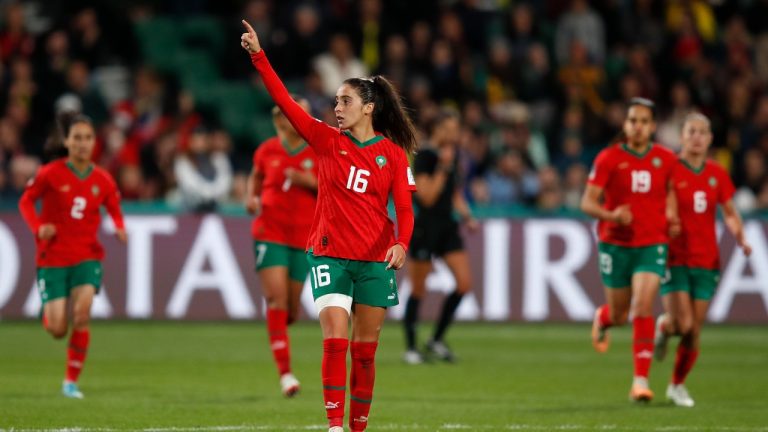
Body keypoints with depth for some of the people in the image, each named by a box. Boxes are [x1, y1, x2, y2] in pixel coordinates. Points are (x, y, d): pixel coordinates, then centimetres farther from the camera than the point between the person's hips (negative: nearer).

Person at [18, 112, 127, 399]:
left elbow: (114, 211, 12)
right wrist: (38, 227, -16)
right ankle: (47, 311, 35)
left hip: (87, 256, 2)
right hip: (52, 258, -2)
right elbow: (26, 201, 2)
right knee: (57, 330, -6)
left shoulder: (103, 180, 0)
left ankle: (72, 381, -7)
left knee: (82, 313, -20)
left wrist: (120, 229, -10)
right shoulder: (51, 174, -8)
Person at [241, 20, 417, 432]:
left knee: (365, 350, 5)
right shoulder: (328, 141, 1)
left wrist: (401, 244, -22)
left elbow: (404, 209, -3)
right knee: (335, 341, -13)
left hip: (375, 259, 1)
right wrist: (258, 57, -15)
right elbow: (285, 102, -6)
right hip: (329, 254, 0)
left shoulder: (393, 154, 1)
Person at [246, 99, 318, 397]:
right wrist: (251, 198, 0)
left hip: (303, 237, 1)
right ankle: (285, 372, -16)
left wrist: (311, 182, -17)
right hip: (270, 233, -1)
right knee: (277, 298, -16)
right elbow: (255, 177, 19)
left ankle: (276, 330, 43)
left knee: (291, 309, 5)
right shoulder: (267, 151, 1)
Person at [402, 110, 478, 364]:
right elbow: (427, 196, -19)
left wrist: (467, 217, 9)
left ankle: (437, 340, 10)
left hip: (446, 226, 7)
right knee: (419, 290, 1)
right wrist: (443, 167, -23)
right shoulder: (424, 156, -13)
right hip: (425, 226, -7)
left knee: (464, 283, -2)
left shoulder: (452, 155, 10)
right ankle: (410, 348, 12)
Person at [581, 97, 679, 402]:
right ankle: (603, 318, 49)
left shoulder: (665, 159, 2)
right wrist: (610, 215, -26)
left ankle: (641, 380, -15)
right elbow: (587, 202, -7)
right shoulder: (608, 158, -6)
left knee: (642, 308, -17)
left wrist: (671, 216, 4)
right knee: (619, 315, 9)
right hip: (616, 243, 0)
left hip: (652, 243, 0)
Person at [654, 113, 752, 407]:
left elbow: (730, 213, 16)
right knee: (682, 324, -16)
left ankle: (677, 385, 21)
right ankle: (664, 327, 21)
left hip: (706, 261, 4)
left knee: (694, 331, 3)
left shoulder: (717, 174, 6)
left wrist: (740, 237, -1)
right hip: (674, 258, -4)